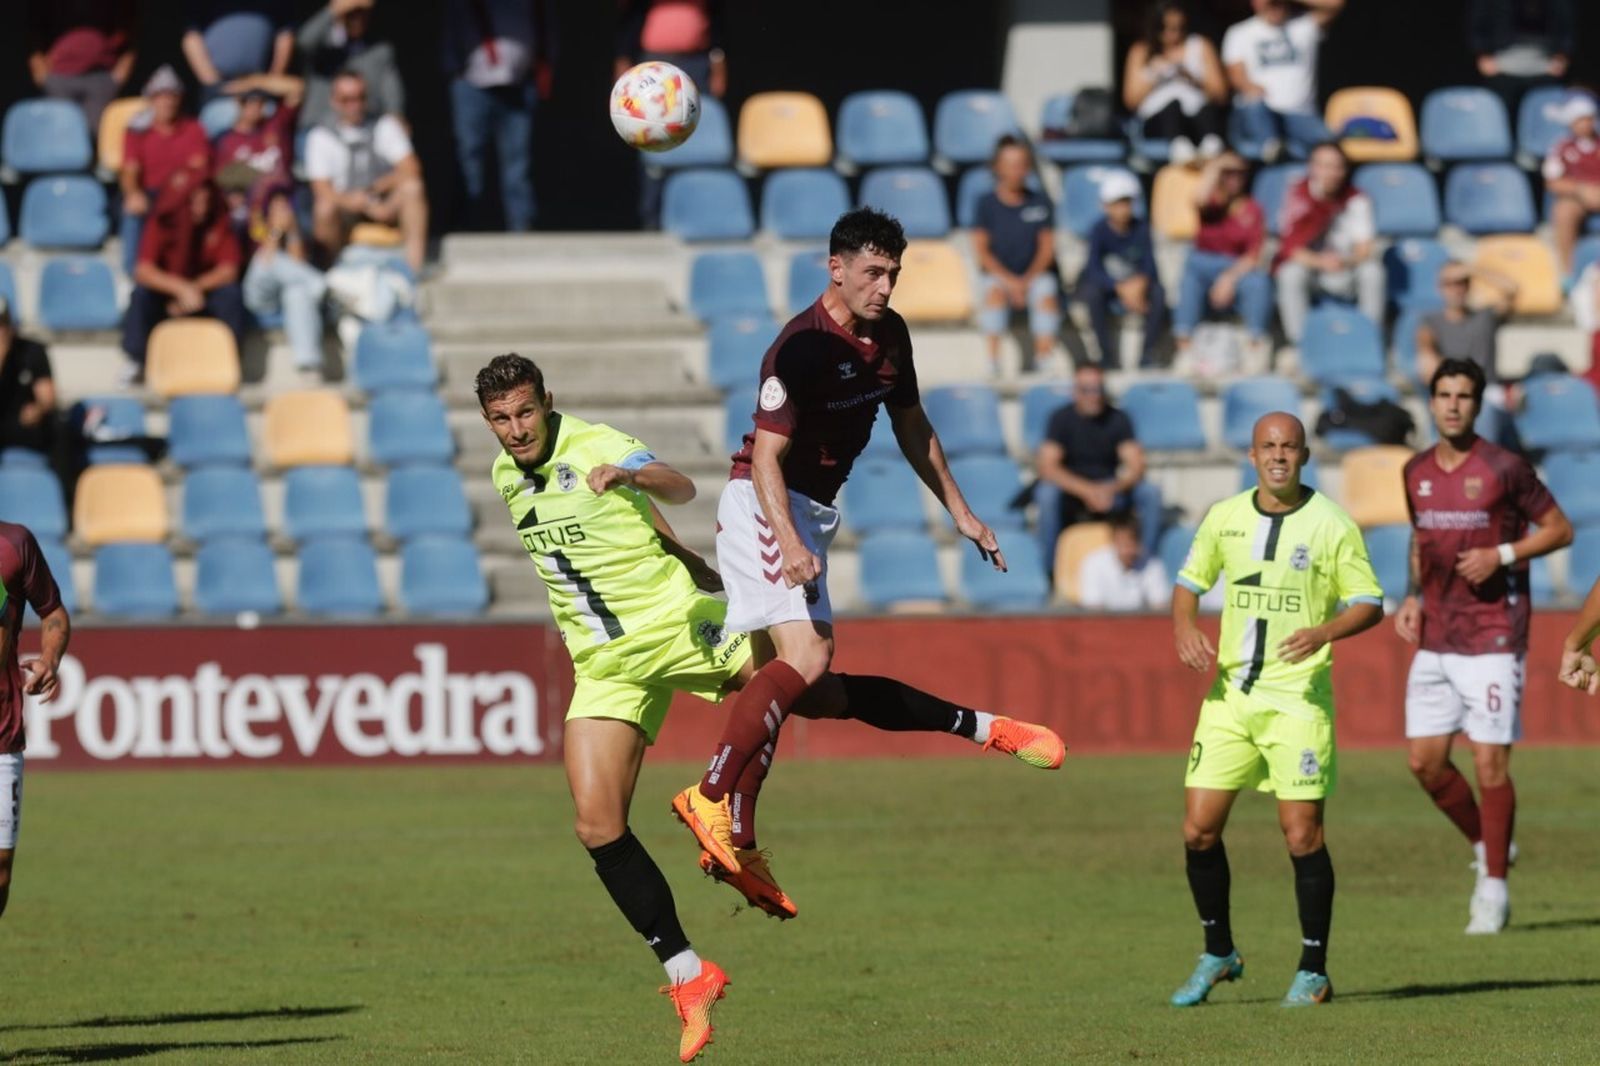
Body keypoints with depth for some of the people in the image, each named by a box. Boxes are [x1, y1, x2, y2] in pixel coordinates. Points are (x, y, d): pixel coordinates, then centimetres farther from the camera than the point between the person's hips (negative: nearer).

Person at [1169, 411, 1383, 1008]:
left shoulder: (1331, 524, -5)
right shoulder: (1225, 518, 6)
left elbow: (1370, 604, -2)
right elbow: (1189, 581, 19)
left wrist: (1325, 632, -20)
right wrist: (1184, 627, -2)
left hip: (1299, 696, -4)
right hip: (1230, 693, 4)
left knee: (1302, 835, -6)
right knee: (1199, 829, 0)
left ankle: (1313, 972, 7)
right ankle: (1218, 955, 19)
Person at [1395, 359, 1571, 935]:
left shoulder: (1503, 469, -8)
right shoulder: (1417, 472, 9)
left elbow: (1559, 529, -1)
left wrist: (1501, 555, -15)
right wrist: (1413, 597, 9)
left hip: (1492, 637, -6)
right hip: (1434, 640, 6)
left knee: (1490, 762, -7)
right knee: (1425, 760, 2)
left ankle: (1494, 888, 4)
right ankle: (1484, 845, 25)